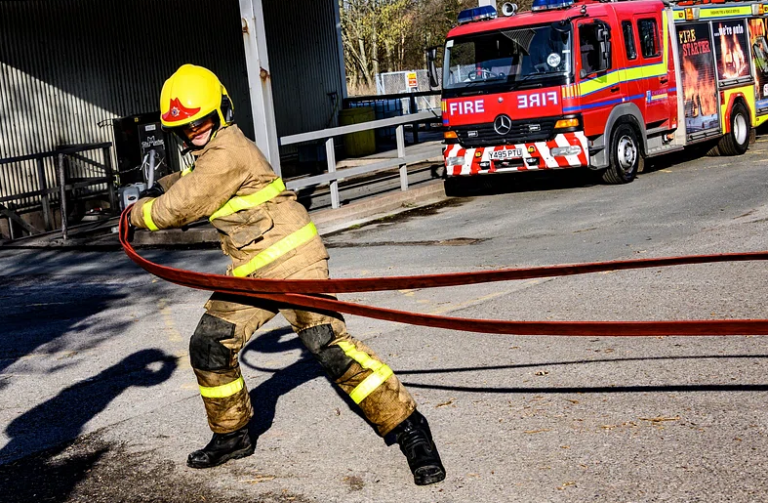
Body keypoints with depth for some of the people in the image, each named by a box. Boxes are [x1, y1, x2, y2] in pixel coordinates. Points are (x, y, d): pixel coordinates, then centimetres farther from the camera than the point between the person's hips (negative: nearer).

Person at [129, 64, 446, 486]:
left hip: (291, 260, -10)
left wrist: (140, 212, 6)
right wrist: (163, 185, 22)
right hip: (251, 271, 10)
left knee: (329, 344, -19)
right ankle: (231, 436, 26)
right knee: (209, 344, 9)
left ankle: (408, 427, -12)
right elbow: (194, 180, 40)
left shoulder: (227, 150, -16)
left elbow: (182, 207, -12)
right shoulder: (212, 150, 15)